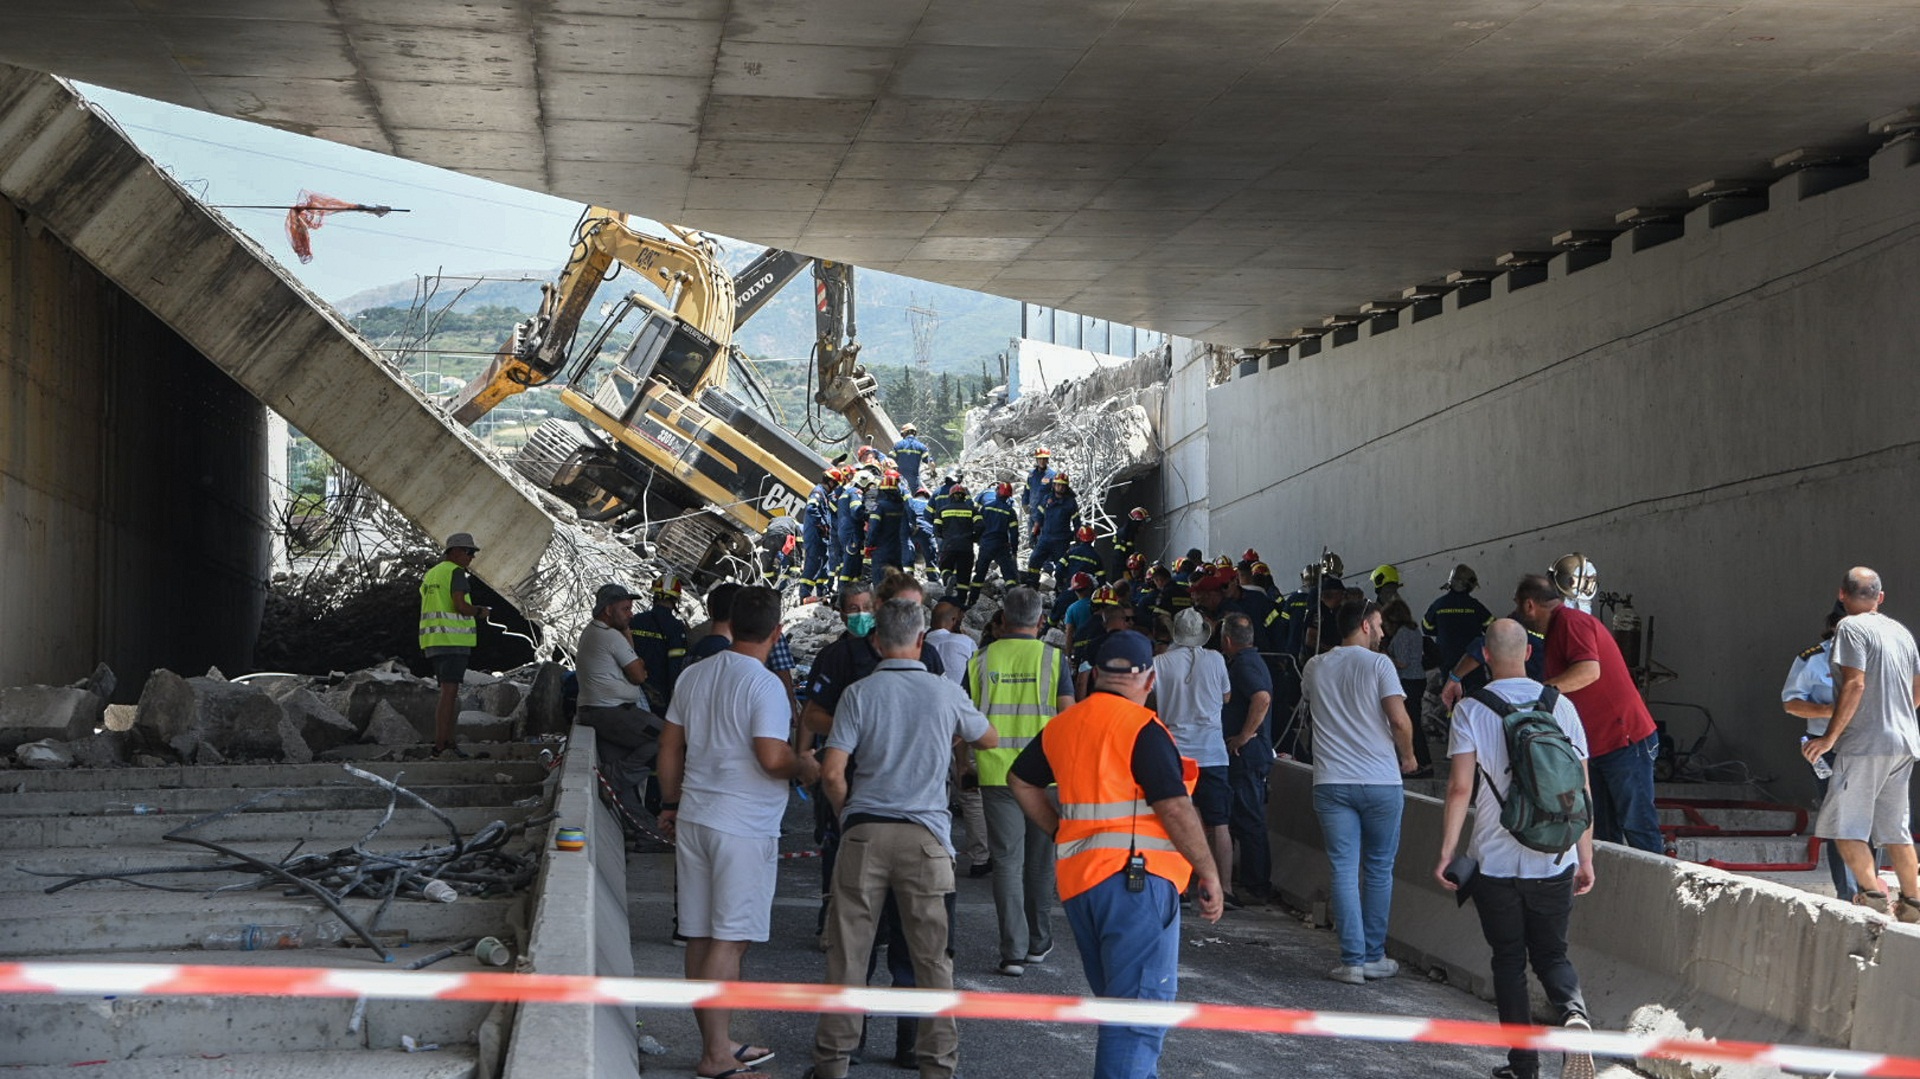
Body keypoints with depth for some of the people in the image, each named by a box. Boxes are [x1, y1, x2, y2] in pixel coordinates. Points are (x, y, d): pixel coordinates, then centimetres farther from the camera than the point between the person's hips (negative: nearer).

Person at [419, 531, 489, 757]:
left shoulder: (430, 575, 21)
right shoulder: (455, 572, -7)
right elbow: (460, 606, -18)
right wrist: (480, 612, 0)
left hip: (433, 642, 9)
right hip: (453, 639, -9)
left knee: (451, 692, 15)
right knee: (449, 692, -10)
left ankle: (448, 742, 14)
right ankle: (440, 747, -14)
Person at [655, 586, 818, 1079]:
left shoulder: (694, 675, 8)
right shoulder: (765, 685, -14)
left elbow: (670, 747, 14)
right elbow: (772, 758, -23)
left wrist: (669, 805, 24)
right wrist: (805, 767, -3)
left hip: (694, 818, 7)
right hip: (744, 829, -7)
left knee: (701, 938, 12)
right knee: (729, 941, -3)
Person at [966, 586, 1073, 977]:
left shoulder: (981, 660, 1)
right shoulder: (1052, 658, -3)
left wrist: (965, 765, 18)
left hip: (996, 772, 0)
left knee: (1007, 860, 2)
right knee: (1040, 859, 15)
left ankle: (1014, 950, -5)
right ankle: (1038, 942, 25)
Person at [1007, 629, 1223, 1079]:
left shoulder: (1062, 726, 12)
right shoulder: (1142, 728, -10)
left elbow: (1021, 781, 24)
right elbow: (1175, 808, -15)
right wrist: (1208, 874, -8)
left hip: (1076, 875, 8)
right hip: (1136, 874, -8)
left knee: (1115, 1003, 21)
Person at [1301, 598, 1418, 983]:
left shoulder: (1315, 667, 9)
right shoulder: (1378, 664, -5)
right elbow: (1400, 721, -12)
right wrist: (1407, 756, 5)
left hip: (1331, 782, 3)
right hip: (1380, 780, -2)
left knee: (1344, 869, 2)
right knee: (1379, 869, 10)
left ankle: (1353, 960, -2)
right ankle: (1374, 956, 14)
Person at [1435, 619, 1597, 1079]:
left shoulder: (1471, 709, -6)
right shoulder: (1560, 705, 1)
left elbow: (1460, 788, -12)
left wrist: (1446, 852, -4)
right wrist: (1585, 858, 9)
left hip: (1494, 861, -2)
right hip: (1553, 862, 2)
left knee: (1509, 960, 11)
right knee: (1551, 953, 14)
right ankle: (1573, 1011, -17)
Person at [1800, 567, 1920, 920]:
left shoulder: (1850, 627, -9)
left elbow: (1855, 684, -18)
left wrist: (1830, 737, -16)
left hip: (1866, 744, -8)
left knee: (1844, 825, -3)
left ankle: (1873, 894, -10)